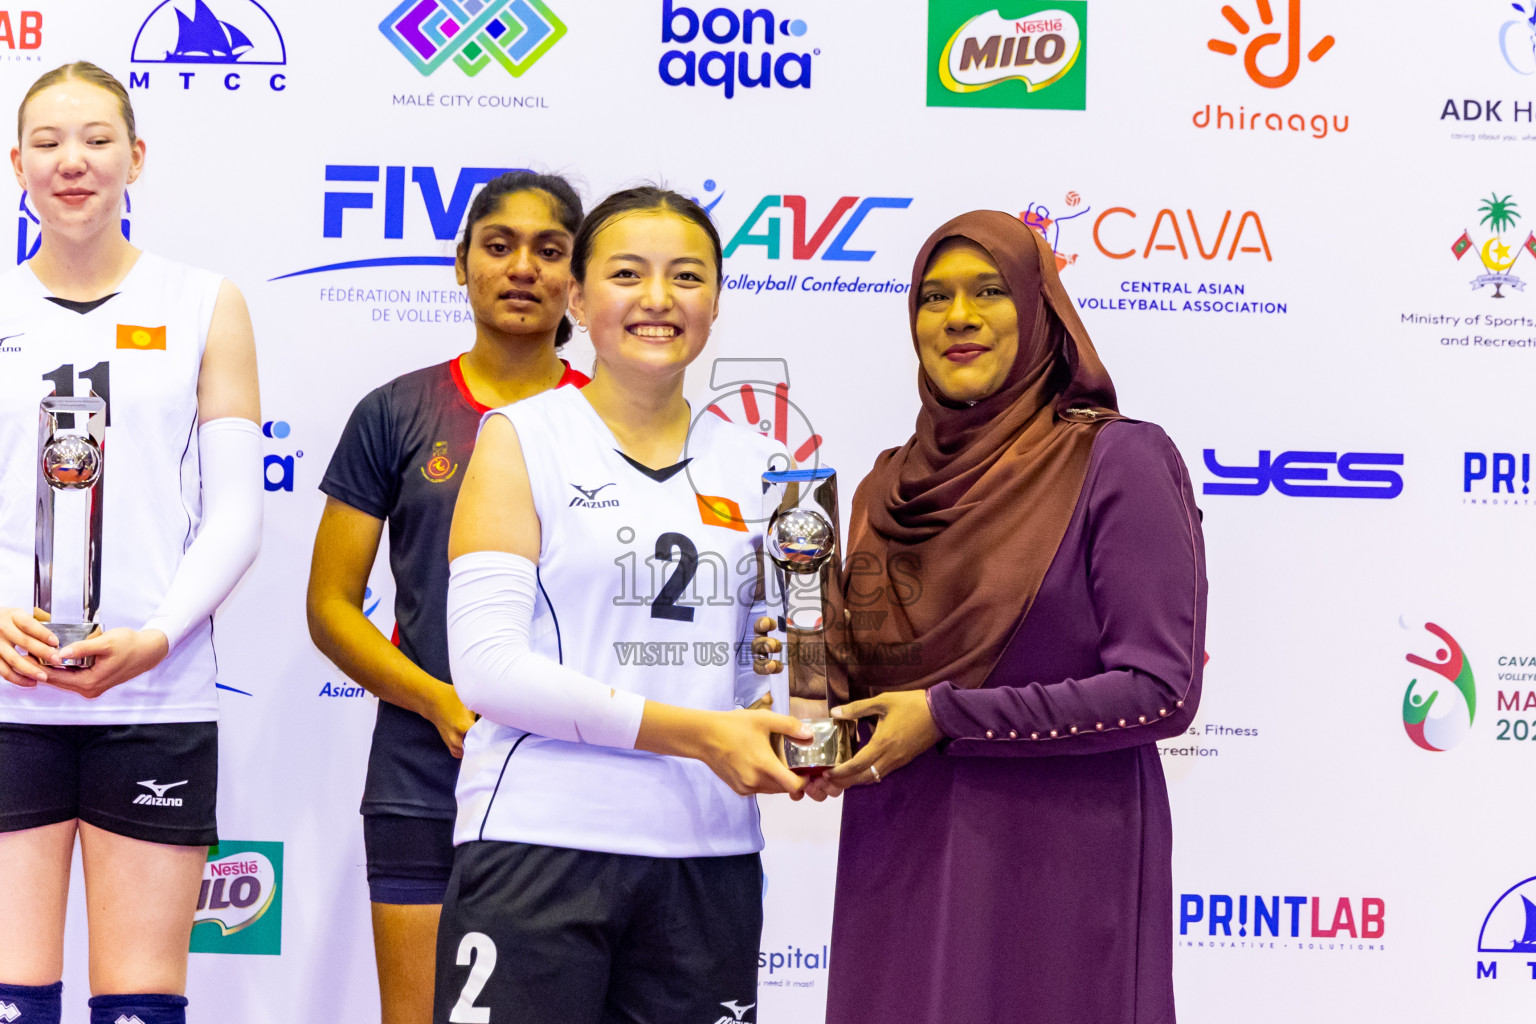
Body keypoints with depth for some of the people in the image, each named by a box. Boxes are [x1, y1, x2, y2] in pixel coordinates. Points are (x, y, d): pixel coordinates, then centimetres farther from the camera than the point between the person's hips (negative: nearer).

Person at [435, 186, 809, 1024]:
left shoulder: (753, 465, 13)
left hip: (709, 854, 4)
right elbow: (487, 663, -10)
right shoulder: (523, 439, 1)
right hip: (541, 844, -4)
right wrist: (693, 734, -17)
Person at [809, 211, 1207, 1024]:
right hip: (901, 867, 5)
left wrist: (948, 717, -15)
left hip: (1057, 872, -5)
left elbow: (1161, 692, -14)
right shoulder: (890, 485, 10)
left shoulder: (1119, 462, -7)